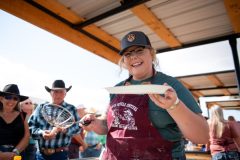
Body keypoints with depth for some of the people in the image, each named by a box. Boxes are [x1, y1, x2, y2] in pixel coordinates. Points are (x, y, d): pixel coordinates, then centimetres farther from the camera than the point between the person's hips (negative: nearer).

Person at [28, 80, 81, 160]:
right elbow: (30, 125, 3)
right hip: (41, 153, 1)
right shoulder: (41, 107, 5)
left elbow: (78, 126, -4)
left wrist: (65, 129, -23)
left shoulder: (71, 109, 2)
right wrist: (41, 132, -16)